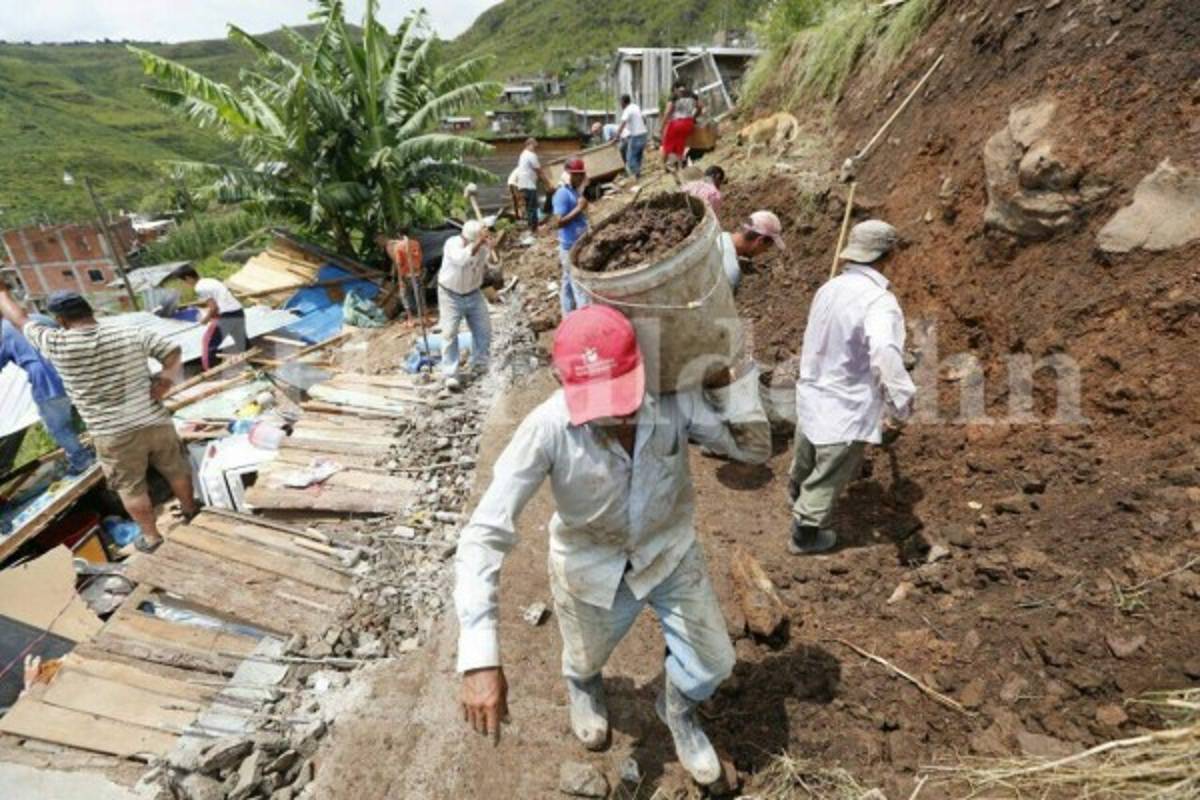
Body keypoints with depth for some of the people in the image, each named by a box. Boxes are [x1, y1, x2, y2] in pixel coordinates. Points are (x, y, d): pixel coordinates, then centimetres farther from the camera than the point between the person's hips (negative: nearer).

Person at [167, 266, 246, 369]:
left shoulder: (199, 287, -6)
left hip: (226, 317, -9)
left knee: (208, 345, 3)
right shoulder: (211, 281, 20)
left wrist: (206, 319, 3)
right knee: (242, 344, 23)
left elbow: (214, 307, -12)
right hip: (239, 312, 9)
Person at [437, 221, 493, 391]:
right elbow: (462, 259, -44)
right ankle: (450, 375, -7)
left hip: (473, 294, 4)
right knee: (450, 334, -9)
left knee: (483, 330, 2)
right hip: (450, 295, -4)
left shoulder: (484, 247, -11)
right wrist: (478, 243, -55)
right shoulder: (452, 244, -23)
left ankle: (479, 366, 21)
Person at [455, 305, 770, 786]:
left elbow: (755, 449, -18)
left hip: (669, 552, 2)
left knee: (711, 664, 14)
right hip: (591, 565, -1)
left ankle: (678, 710, 52)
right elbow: (484, 535, -37)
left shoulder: (675, 398, -28)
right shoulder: (547, 429, -36)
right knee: (587, 659, 26)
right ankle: (582, 685, 68)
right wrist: (481, 658, -44)